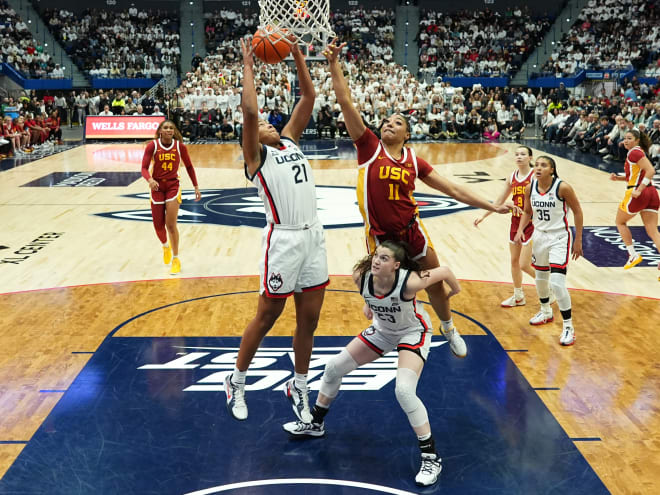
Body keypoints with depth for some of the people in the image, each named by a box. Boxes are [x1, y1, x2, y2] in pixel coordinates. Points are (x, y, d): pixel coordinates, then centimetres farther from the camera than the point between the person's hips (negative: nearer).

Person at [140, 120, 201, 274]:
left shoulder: (180, 146, -6)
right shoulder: (152, 146, -9)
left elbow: (189, 166, 6)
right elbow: (144, 168, -13)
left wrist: (196, 187, 5)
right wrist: (150, 180, -34)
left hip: (173, 186, -1)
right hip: (157, 186, 1)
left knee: (171, 224, -10)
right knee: (158, 226, 4)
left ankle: (175, 259, 6)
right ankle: (165, 246, 38)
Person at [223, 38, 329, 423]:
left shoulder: (291, 141, 15)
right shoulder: (256, 155, -1)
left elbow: (309, 97, 13)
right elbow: (249, 111, -17)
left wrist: (297, 56, 8)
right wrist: (249, 66, -8)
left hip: (314, 236, 6)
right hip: (284, 240, -6)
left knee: (309, 319, 12)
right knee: (267, 317, 6)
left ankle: (299, 387, 29)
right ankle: (237, 381, 27)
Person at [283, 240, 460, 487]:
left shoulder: (409, 282, -39)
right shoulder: (361, 276, -26)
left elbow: (444, 271, -22)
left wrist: (455, 291, -4)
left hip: (413, 332, -6)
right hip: (382, 329, 6)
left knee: (404, 391, -26)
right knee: (334, 367, 9)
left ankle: (431, 457, -7)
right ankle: (316, 423, 33)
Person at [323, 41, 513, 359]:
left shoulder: (414, 161, 1)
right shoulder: (369, 147, -5)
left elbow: (452, 189, 6)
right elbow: (345, 102, -13)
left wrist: (489, 206, 3)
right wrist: (334, 64, -21)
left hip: (411, 231, 3)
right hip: (380, 235, -3)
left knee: (435, 283, 14)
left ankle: (448, 328, 42)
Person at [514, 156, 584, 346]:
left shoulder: (562, 188, -19)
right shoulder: (530, 188, -5)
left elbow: (577, 211, -9)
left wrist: (578, 240, -8)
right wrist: (520, 230, -7)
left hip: (559, 238, -6)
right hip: (539, 236, 6)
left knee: (557, 283, -15)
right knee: (540, 278, 20)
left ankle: (568, 326, 0)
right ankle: (546, 312, 47)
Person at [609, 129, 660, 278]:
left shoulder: (634, 152, -9)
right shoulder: (639, 152, 20)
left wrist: (639, 190, -24)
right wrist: (618, 178, 18)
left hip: (638, 194, -8)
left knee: (620, 222, 15)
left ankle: (633, 255, 13)